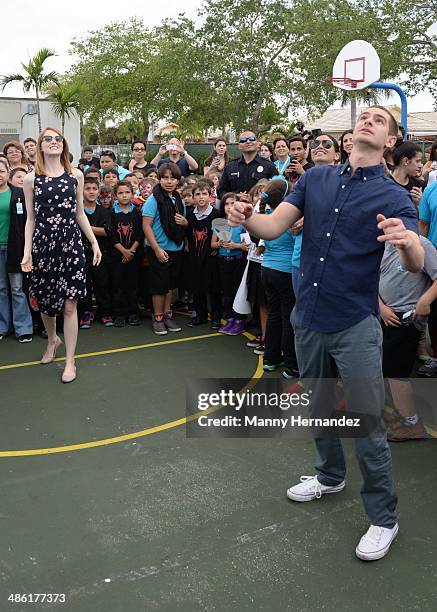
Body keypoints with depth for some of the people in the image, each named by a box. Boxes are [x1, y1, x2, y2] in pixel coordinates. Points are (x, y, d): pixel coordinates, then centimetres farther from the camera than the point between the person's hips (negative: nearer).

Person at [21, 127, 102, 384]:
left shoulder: (76, 175, 5)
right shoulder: (31, 179, 3)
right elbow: (31, 219, 4)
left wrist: (95, 243, 8)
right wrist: (27, 252, -3)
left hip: (71, 242, 0)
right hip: (43, 243, 0)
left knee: (69, 304, -1)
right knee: (44, 300, 11)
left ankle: (70, 360, 9)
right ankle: (52, 340, 42)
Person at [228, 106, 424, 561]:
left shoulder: (392, 196, -6)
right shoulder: (316, 179, 4)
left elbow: (416, 265, -18)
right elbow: (274, 226, -4)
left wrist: (406, 241, -41)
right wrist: (247, 219, -27)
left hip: (355, 326, -4)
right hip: (308, 318, 5)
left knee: (368, 427, 0)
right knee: (317, 409, 22)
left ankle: (383, 518, 19)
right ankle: (330, 476, 46)